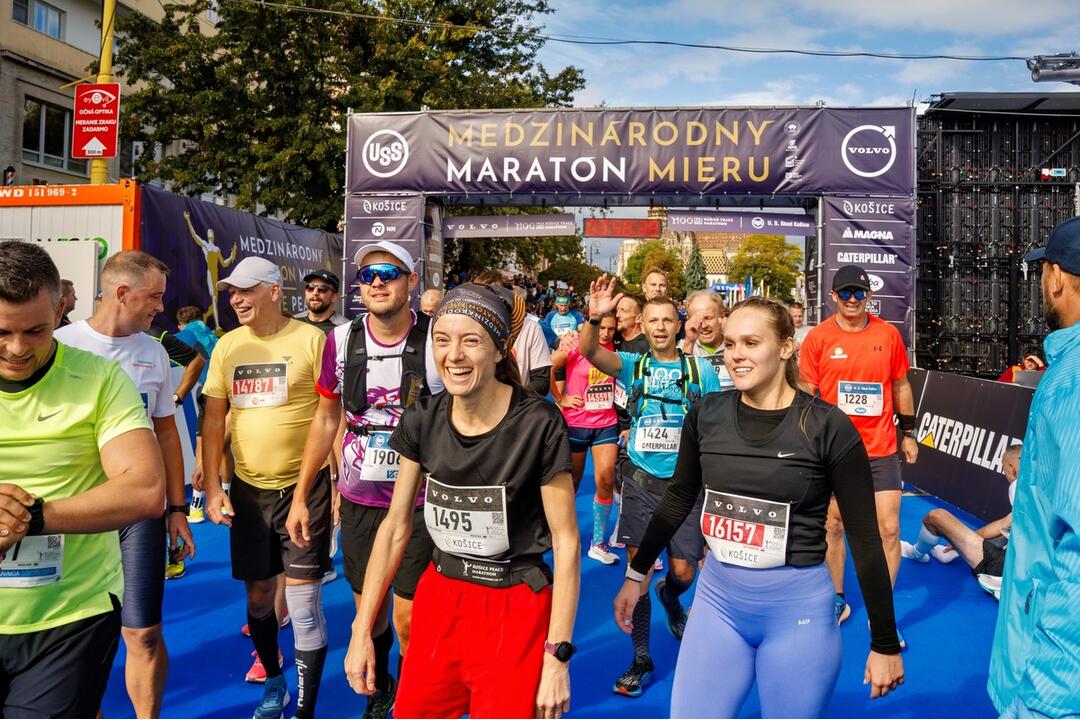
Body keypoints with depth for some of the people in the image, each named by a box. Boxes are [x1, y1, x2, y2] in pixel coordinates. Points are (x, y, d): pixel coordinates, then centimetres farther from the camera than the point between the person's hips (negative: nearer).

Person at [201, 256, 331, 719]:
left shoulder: (311, 340, -9)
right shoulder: (227, 346, 5)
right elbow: (214, 417, 8)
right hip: (248, 488, 5)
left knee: (303, 602, -3)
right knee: (257, 594, 17)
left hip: (304, 486, -5)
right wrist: (212, 487, 2)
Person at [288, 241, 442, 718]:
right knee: (368, 610, 16)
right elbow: (326, 420, 8)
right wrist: (300, 495, 7)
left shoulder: (437, 340, -13)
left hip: (421, 502, -3)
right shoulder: (340, 340, -3)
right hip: (358, 500, 3)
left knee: (409, 618, 2)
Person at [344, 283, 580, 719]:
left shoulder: (538, 423, -18)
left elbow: (566, 541, -13)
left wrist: (557, 655, -13)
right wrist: (361, 630, 1)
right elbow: (395, 526, 2)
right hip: (439, 598, 4)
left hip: (514, 609, -4)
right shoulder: (422, 420, -5)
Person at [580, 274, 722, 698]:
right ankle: (641, 659, 16)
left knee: (684, 571, 7)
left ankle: (669, 598, 45)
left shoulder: (700, 370, 2)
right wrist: (594, 318, -37)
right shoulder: (633, 365, 0)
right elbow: (590, 352, -18)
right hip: (641, 482, 0)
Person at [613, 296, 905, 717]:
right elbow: (679, 499, 11)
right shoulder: (707, 414, -4)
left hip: (797, 607, -3)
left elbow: (864, 536, -7)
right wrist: (636, 574, 16)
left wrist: (885, 644, -3)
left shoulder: (828, 427, -13)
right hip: (717, 598, 3)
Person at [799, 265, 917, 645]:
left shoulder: (889, 335, 1)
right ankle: (837, 602, 28)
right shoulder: (818, 337, -5)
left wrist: (908, 433, 13)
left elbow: (901, 386, 11)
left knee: (888, 529, -1)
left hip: (881, 450, 1)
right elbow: (806, 394, -1)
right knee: (832, 526, 9)